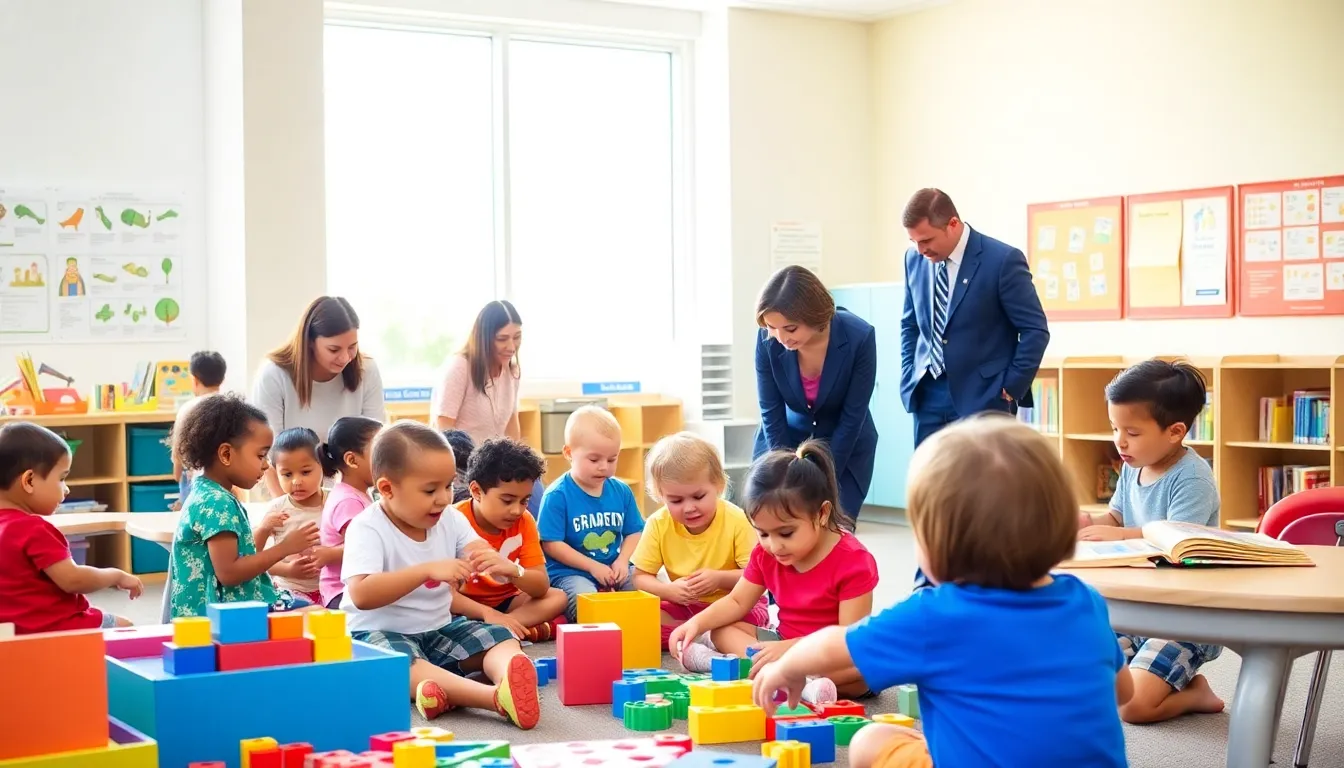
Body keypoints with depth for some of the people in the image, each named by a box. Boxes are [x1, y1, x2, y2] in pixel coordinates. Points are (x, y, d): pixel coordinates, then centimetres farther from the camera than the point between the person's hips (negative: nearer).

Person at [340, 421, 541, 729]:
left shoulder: (450, 520, 1)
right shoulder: (367, 529, -17)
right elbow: (361, 595, -31)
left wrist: (502, 566, -29)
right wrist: (428, 570, -39)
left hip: (439, 628, 7)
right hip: (380, 633, -7)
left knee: (501, 639, -9)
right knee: (398, 662, -37)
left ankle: (510, 679, -45)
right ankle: (497, 697, -57)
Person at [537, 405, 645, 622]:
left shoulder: (621, 491, 6)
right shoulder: (557, 495, -10)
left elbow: (633, 532, 12)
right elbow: (551, 544, -12)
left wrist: (622, 561, -8)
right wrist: (593, 567, -14)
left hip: (615, 569, 6)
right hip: (571, 572, -5)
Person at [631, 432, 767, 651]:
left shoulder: (737, 521, -19)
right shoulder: (658, 525, -11)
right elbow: (641, 578, -6)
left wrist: (720, 579, -33)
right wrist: (669, 590, -26)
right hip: (684, 608, 3)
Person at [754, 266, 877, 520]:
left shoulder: (859, 338, -27)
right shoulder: (768, 339, -22)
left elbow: (852, 418, -19)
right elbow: (771, 413, -14)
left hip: (846, 447, -1)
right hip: (784, 440, 1)